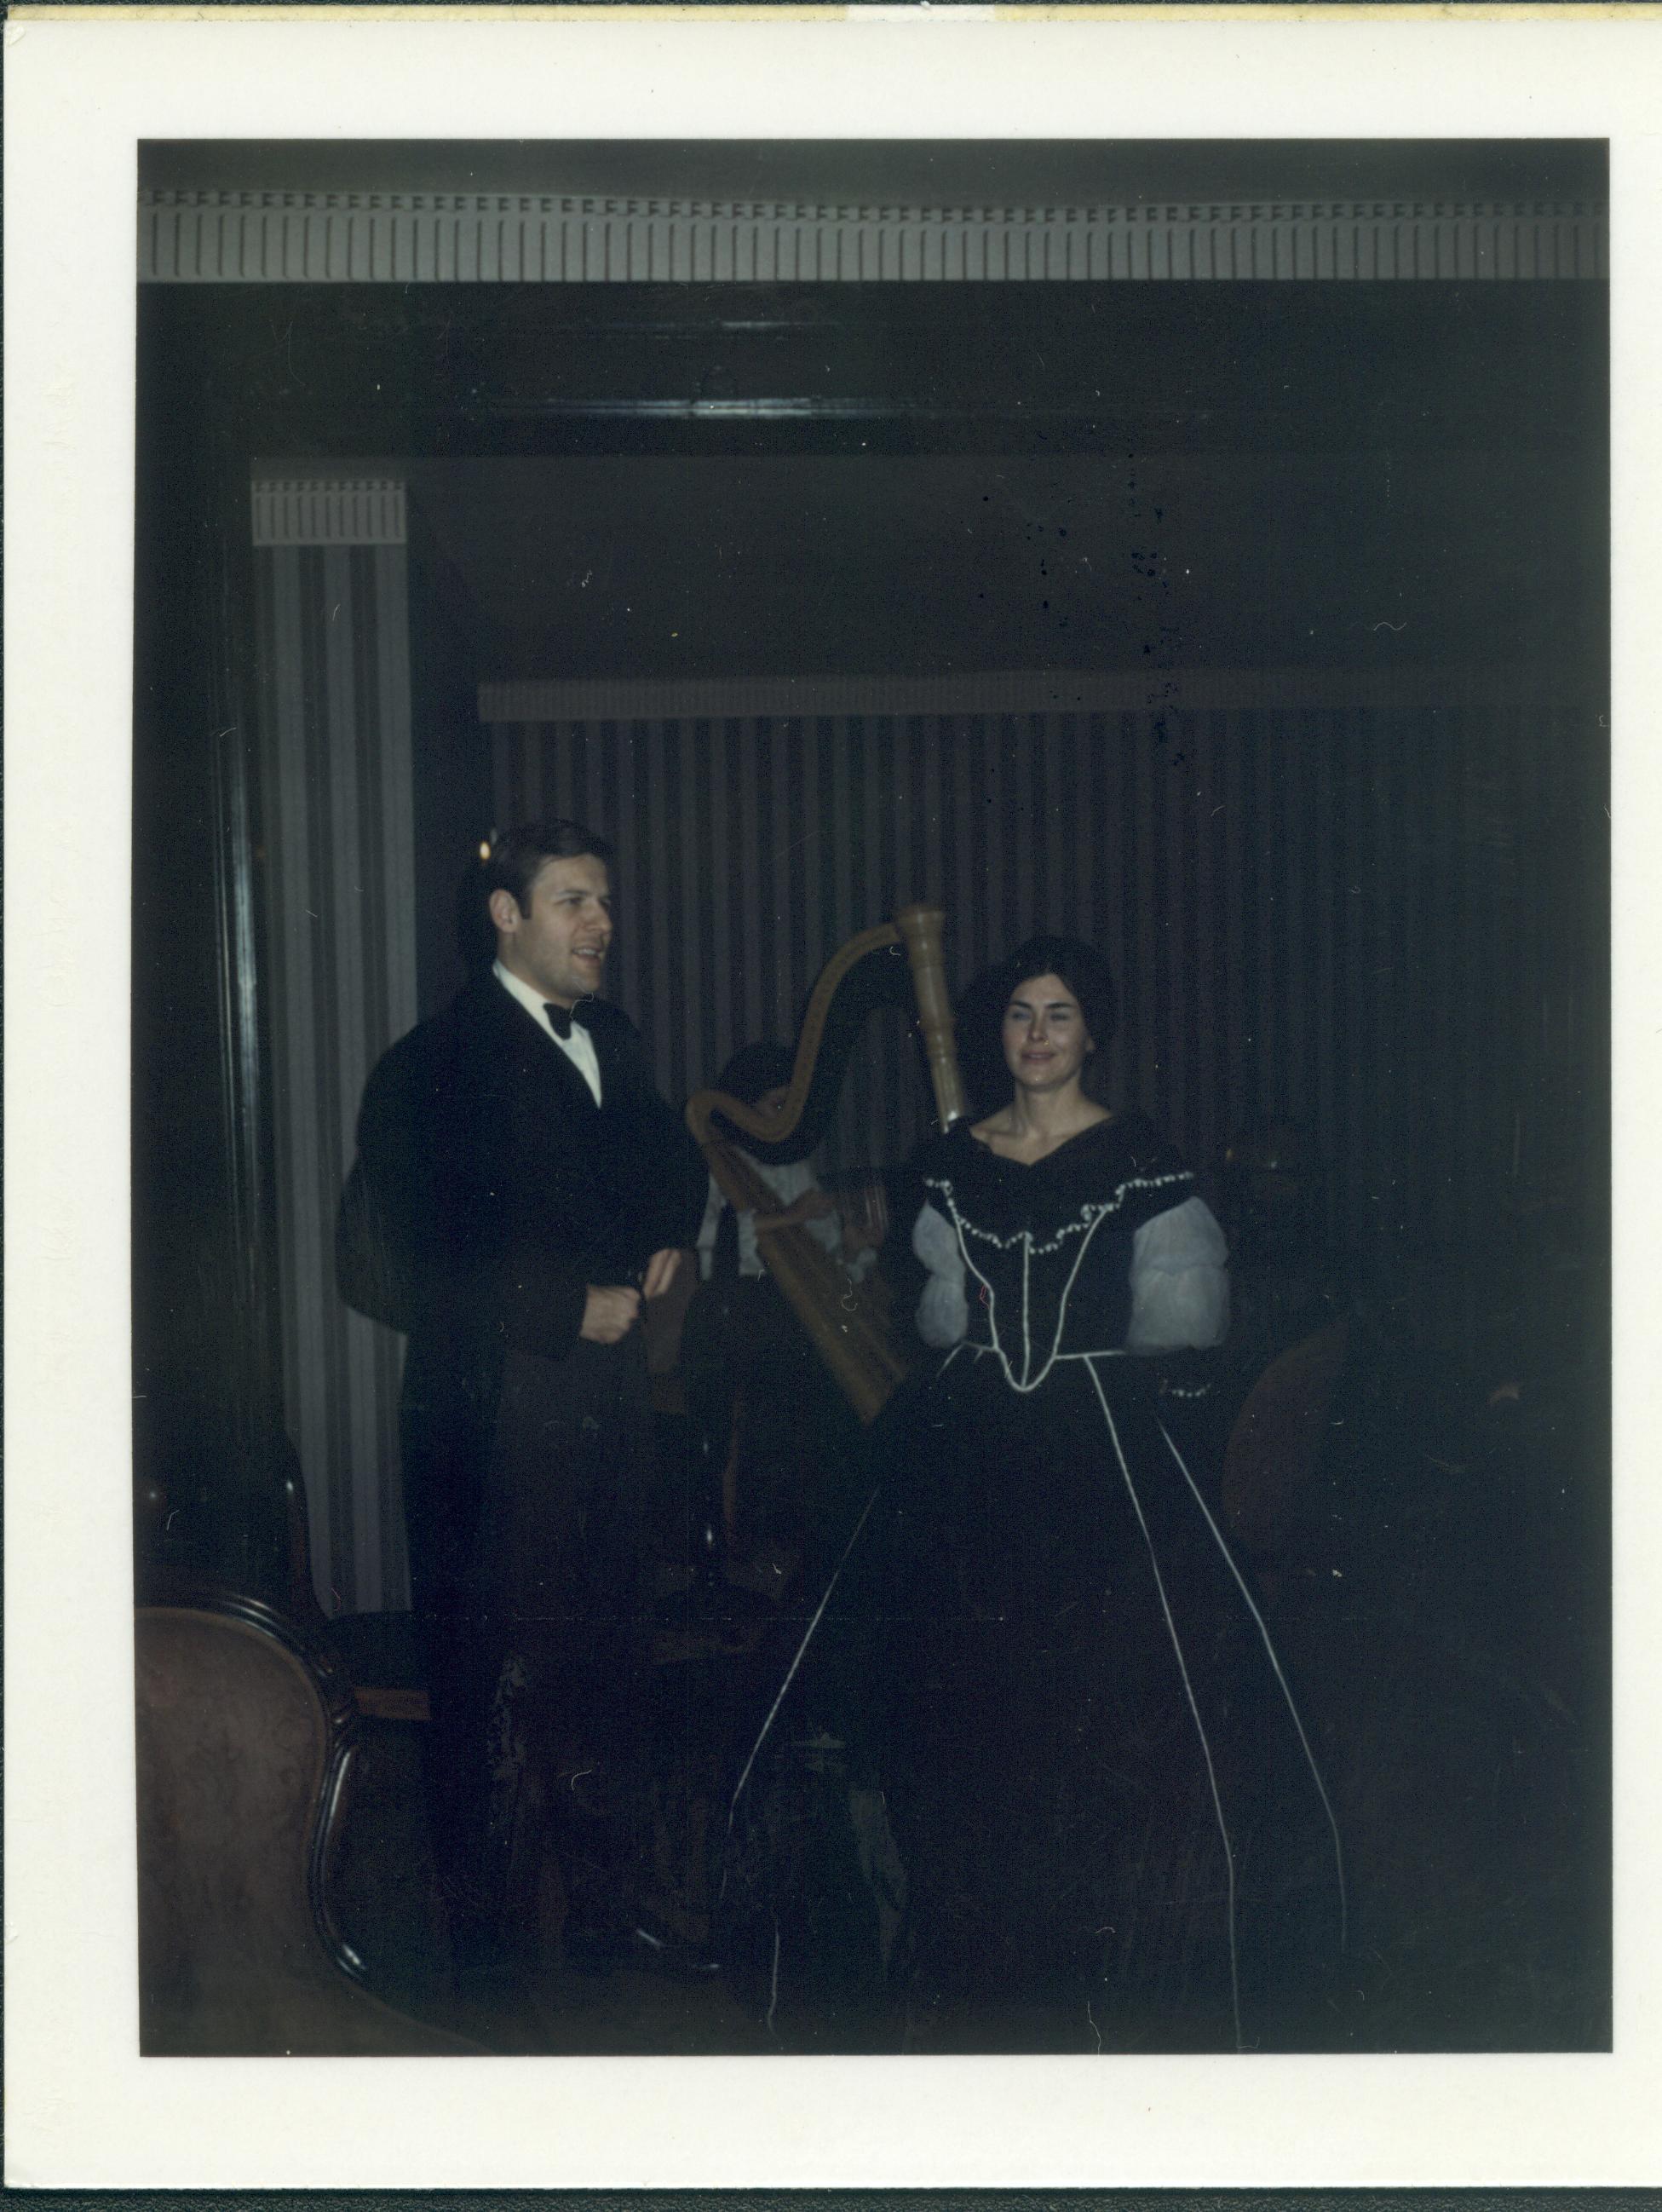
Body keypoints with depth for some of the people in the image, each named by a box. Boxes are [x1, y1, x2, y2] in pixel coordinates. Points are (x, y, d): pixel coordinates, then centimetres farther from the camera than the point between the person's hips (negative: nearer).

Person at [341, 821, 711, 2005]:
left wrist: (666, 1237, 10)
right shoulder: (435, 1065, -9)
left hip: (609, 1400, 7)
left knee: (609, 1670, 13)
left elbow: (671, 1154, 31)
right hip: (497, 1420, -7)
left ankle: (608, 1910, 25)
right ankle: (488, 1941, 13)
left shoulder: (613, 1040, 14)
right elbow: (420, 1264, -14)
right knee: (498, 1684, -1)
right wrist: (571, 1310, -13)